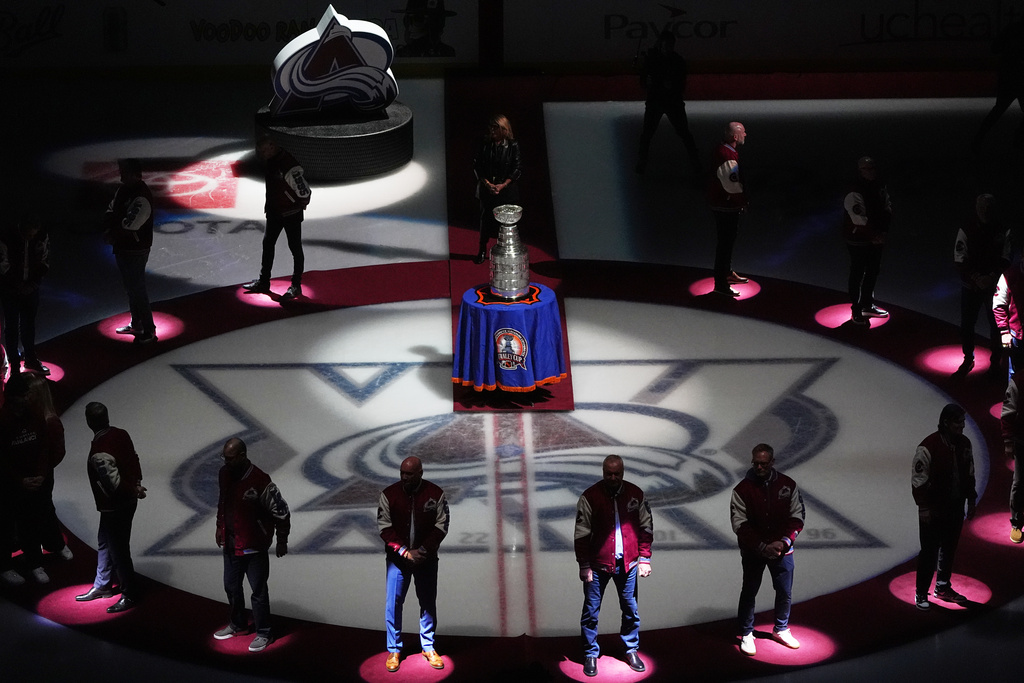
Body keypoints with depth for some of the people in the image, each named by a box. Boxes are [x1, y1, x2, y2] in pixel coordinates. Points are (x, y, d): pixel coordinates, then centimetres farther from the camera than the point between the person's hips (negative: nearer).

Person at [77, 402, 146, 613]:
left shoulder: (99, 453, -30)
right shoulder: (121, 434, -5)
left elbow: (115, 483, -28)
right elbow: (134, 460, 5)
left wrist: (134, 490, -12)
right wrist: (137, 483, 4)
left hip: (114, 507, -9)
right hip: (127, 501, 9)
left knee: (118, 550, 7)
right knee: (104, 543, 24)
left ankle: (129, 595, 21)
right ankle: (102, 586, 39)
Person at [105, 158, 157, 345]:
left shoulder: (142, 198, -25)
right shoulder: (123, 189, 5)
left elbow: (129, 228, -28)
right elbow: (111, 211, 14)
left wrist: (114, 235, -13)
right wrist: (111, 230, -4)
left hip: (136, 251, -10)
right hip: (122, 248, 10)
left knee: (137, 289, -5)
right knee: (131, 288, 21)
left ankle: (149, 331, 2)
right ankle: (136, 324, 36)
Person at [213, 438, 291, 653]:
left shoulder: (259, 481, -25)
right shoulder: (225, 474, -2)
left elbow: (281, 511, -16)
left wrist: (281, 541, -10)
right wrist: (220, 527, 19)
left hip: (255, 545, -7)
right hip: (231, 543, 7)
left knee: (258, 590, 3)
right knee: (231, 586, 19)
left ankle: (263, 633, 15)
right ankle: (237, 624, 38)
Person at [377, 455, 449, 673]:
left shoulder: (435, 494, -7)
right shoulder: (389, 494, -7)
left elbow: (441, 527, -5)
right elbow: (384, 527, -8)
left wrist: (423, 551, -15)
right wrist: (405, 552, -16)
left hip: (426, 558, 0)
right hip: (398, 558, 0)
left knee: (428, 603, 9)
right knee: (393, 603, 0)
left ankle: (428, 647, 23)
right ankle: (394, 650, 11)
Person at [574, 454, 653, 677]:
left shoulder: (636, 494, 1)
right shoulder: (590, 497, -8)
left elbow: (646, 527, 7)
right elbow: (581, 534, -6)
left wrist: (644, 558, 1)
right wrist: (584, 566, -8)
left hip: (628, 564, 2)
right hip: (598, 564, -2)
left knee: (631, 609, 10)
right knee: (591, 611, 3)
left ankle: (631, 651, 24)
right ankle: (591, 654, 14)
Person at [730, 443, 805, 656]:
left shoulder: (788, 485, -2)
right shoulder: (743, 489, -10)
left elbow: (797, 517, 0)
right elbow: (740, 524, -12)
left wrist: (784, 542, -14)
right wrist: (763, 546, -19)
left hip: (782, 550, 2)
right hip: (753, 552, -2)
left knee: (785, 592, 12)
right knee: (749, 592, 7)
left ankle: (781, 629, 32)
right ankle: (746, 634, 20)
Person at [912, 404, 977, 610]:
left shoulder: (964, 444, 2)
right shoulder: (929, 447, -20)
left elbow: (969, 474, 15)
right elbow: (918, 479, -17)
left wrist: (971, 500, 16)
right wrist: (923, 507, -16)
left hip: (956, 507, 7)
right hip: (933, 509, -7)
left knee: (949, 548, 17)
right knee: (930, 551, -2)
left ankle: (943, 587, 32)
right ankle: (921, 594, 8)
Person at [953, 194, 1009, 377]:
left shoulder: (1003, 232, -3)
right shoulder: (966, 232, -3)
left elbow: (1006, 259, -5)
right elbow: (960, 260, -7)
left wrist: (992, 277, -19)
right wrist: (977, 278, -18)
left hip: (994, 285, -1)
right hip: (971, 285, 1)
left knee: (996, 323, 5)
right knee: (967, 323, 4)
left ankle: (996, 360, 21)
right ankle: (968, 360, 21)